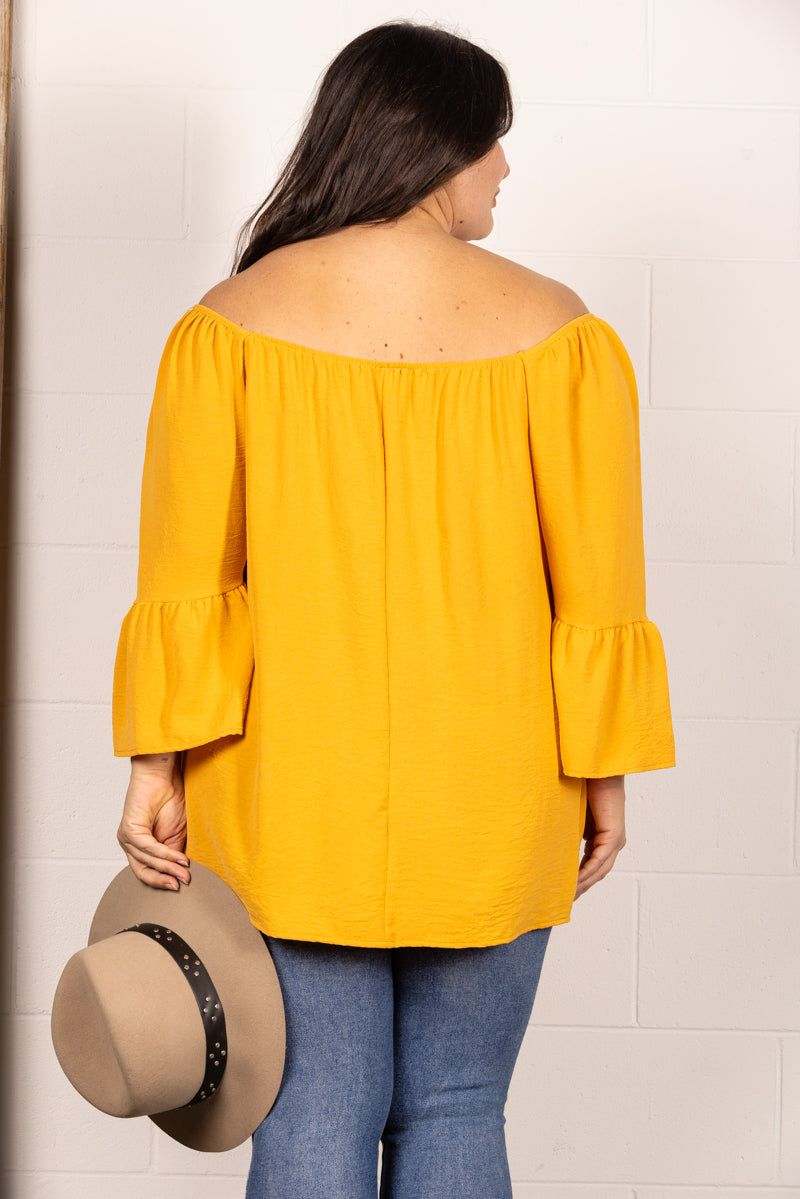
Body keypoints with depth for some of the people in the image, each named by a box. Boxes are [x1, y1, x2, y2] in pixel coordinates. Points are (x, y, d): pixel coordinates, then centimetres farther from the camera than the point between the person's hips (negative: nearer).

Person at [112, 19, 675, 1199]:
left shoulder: (232, 322, -4)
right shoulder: (552, 329, -5)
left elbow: (184, 572, -6)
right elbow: (598, 579, -5)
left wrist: (160, 767, -2)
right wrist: (604, 772, 5)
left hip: (289, 799, 0)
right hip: (489, 799, 0)